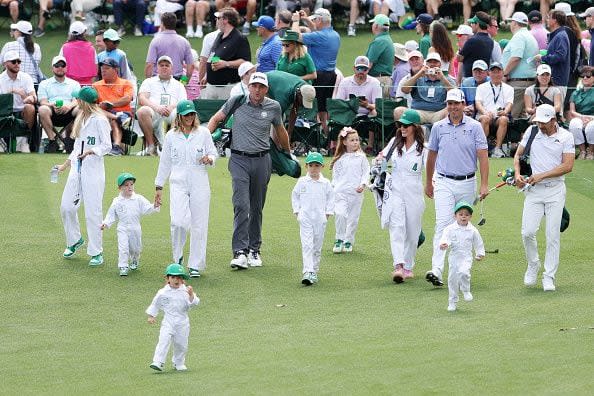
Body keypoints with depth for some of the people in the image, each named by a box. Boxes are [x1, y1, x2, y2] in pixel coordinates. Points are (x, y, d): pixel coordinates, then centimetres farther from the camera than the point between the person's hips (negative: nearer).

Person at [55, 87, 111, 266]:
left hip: (93, 170, -8)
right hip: (77, 168, 8)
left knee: (93, 211, -6)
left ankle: (97, 252, 1)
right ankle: (74, 240, 30)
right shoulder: (80, 119, 15)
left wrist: (91, 151, -27)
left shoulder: (99, 120, -10)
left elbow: (107, 146, -12)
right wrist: (65, 165, 26)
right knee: (66, 206, 7)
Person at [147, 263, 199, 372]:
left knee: (181, 344, 9)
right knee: (163, 341, -16)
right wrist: (151, 316, 11)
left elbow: (192, 303, -10)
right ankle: (158, 362, -20)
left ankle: (179, 363, 29)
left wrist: (191, 294, -27)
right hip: (168, 321, -1)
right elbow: (155, 304, 12)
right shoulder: (163, 293, 0)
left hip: (182, 322, 1)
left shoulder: (185, 291, -1)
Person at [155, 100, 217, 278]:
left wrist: (209, 159, -12)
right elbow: (165, 162, 13)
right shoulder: (171, 135, 8)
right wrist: (159, 186, 12)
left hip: (200, 183, 0)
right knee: (178, 221, -17)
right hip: (178, 183, 0)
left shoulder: (204, 133, 6)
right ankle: (177, 257, 6)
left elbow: (213, 153, 13)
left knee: (199, 224, -1)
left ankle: (195, 265, 8)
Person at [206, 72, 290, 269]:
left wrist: (288, 152, 31)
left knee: (257, 208, 9)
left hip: (262, 161, 2)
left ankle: (254, 250, 20)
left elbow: (280, 131, 20)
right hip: (239, 159, -2)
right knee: (241, 205, -14)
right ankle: (240, 251, -18)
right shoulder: (236, 102, -2)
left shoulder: (273, 107, 3)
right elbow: (216, 119, 10)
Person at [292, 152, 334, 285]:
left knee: (317, 246, 8)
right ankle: (307, 272, -19)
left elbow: (330, 198, 11)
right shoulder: (302, 182, 1)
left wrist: (328, 213, 5)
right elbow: (295, 196, 11)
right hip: (305, 218, -2)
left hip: (320, 219, 2)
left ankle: (314, 272, 19)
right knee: (307, 245, -12)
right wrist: (297, 211, 4)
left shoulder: (325, 183, 3)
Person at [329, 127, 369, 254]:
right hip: (341, 191, -1)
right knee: (340, 214, -17)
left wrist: (363, 184, -9)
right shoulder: (340, 158, 6)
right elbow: (335, 174, 12)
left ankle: (348, 241, 19)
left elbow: (366, 172, 5)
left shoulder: (361, 157, 5)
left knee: (353, 217, 5)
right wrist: (333, 186, 5)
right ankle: (339, 240, -3)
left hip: (356, 192, 1)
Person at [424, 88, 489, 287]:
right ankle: (436, 270, -24)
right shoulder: (438, 127, 5)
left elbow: (483, 156, -4)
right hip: (444, 183, 0)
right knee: (443, 223, -14)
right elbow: (431, 155, 16)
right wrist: (428, 183, 20)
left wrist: (484, 185, -12)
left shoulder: (474, 127, -1)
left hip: (467, 183, 0)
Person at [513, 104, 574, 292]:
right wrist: (517, 174, -4)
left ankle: (549, 277, 6)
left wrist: (541, 176, -15)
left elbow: (568, 166, -9)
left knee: (553, 235, -2)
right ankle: (533, 265, 16)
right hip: (533, 190, 2)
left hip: (555, 190, -2)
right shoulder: (531, 132, 5)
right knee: (528, 232, -9)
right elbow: (518, 154, 14)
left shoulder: (565, 137, -2)